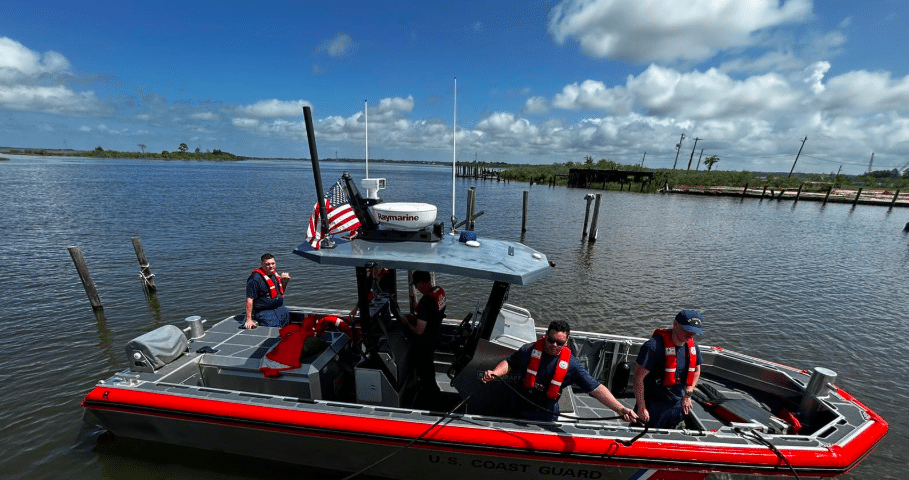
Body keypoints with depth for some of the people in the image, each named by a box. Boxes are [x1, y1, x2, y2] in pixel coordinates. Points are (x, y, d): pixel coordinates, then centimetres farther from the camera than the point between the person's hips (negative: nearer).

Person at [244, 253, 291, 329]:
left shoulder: (275, 273, 7)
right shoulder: (255, 278, -17)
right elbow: (249, 299, -19)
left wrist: (285, 282, 1)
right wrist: (249, 320, -22)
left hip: (280, 309, 8)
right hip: (264, 313, -8)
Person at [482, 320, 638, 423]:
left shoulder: (571, 364, -15)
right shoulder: (529, 350, -15)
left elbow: (596, 388, -17)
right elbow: (509, 363, -3)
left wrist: (621, 409, -27)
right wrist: (494, 373, -22)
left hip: (548, 416, 0)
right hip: (521, 410, 0)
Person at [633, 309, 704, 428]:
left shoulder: (694, 347, -1)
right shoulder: (654, 346, -24)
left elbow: (696, 370, 20)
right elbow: (638, 377, -22)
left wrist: (688, 394, 12)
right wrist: (641, 407, -19)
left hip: (678, 405, 6)